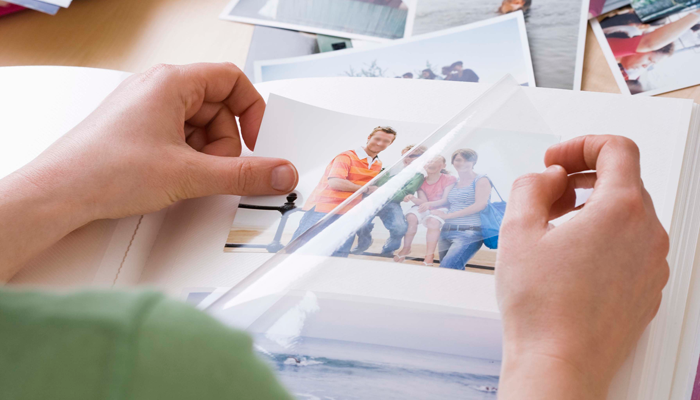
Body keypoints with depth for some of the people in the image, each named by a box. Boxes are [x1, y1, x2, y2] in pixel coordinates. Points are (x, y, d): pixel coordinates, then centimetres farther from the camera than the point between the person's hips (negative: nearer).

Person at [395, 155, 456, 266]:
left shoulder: (449, 179, -7)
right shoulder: (422, 181, 3)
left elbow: (445, 200, -14)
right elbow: (423, 201, -6)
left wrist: (429, 204, -31)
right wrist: (413, 199, -30)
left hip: (440, 208, -3)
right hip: (424, 208, 3)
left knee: (433, 221, -37)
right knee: (411, 217, -30)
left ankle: (429, 255, -30)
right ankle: (406, 249, -15)